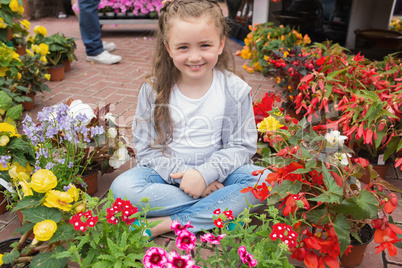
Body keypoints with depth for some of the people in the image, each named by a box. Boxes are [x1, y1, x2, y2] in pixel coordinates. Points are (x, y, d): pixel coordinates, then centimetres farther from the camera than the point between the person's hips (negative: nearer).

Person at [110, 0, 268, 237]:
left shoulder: (235, 90, -8)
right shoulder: (153, 91, -7)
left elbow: (242, 145, -6)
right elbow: (146, 148, -6)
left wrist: (205, 173, -20)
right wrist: (181, 174, -19)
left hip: (216, 172, 0)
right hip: (167, 173, 1)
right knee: (122, 187, -26)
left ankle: (171, 223, -23)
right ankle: (227, 203, -18)